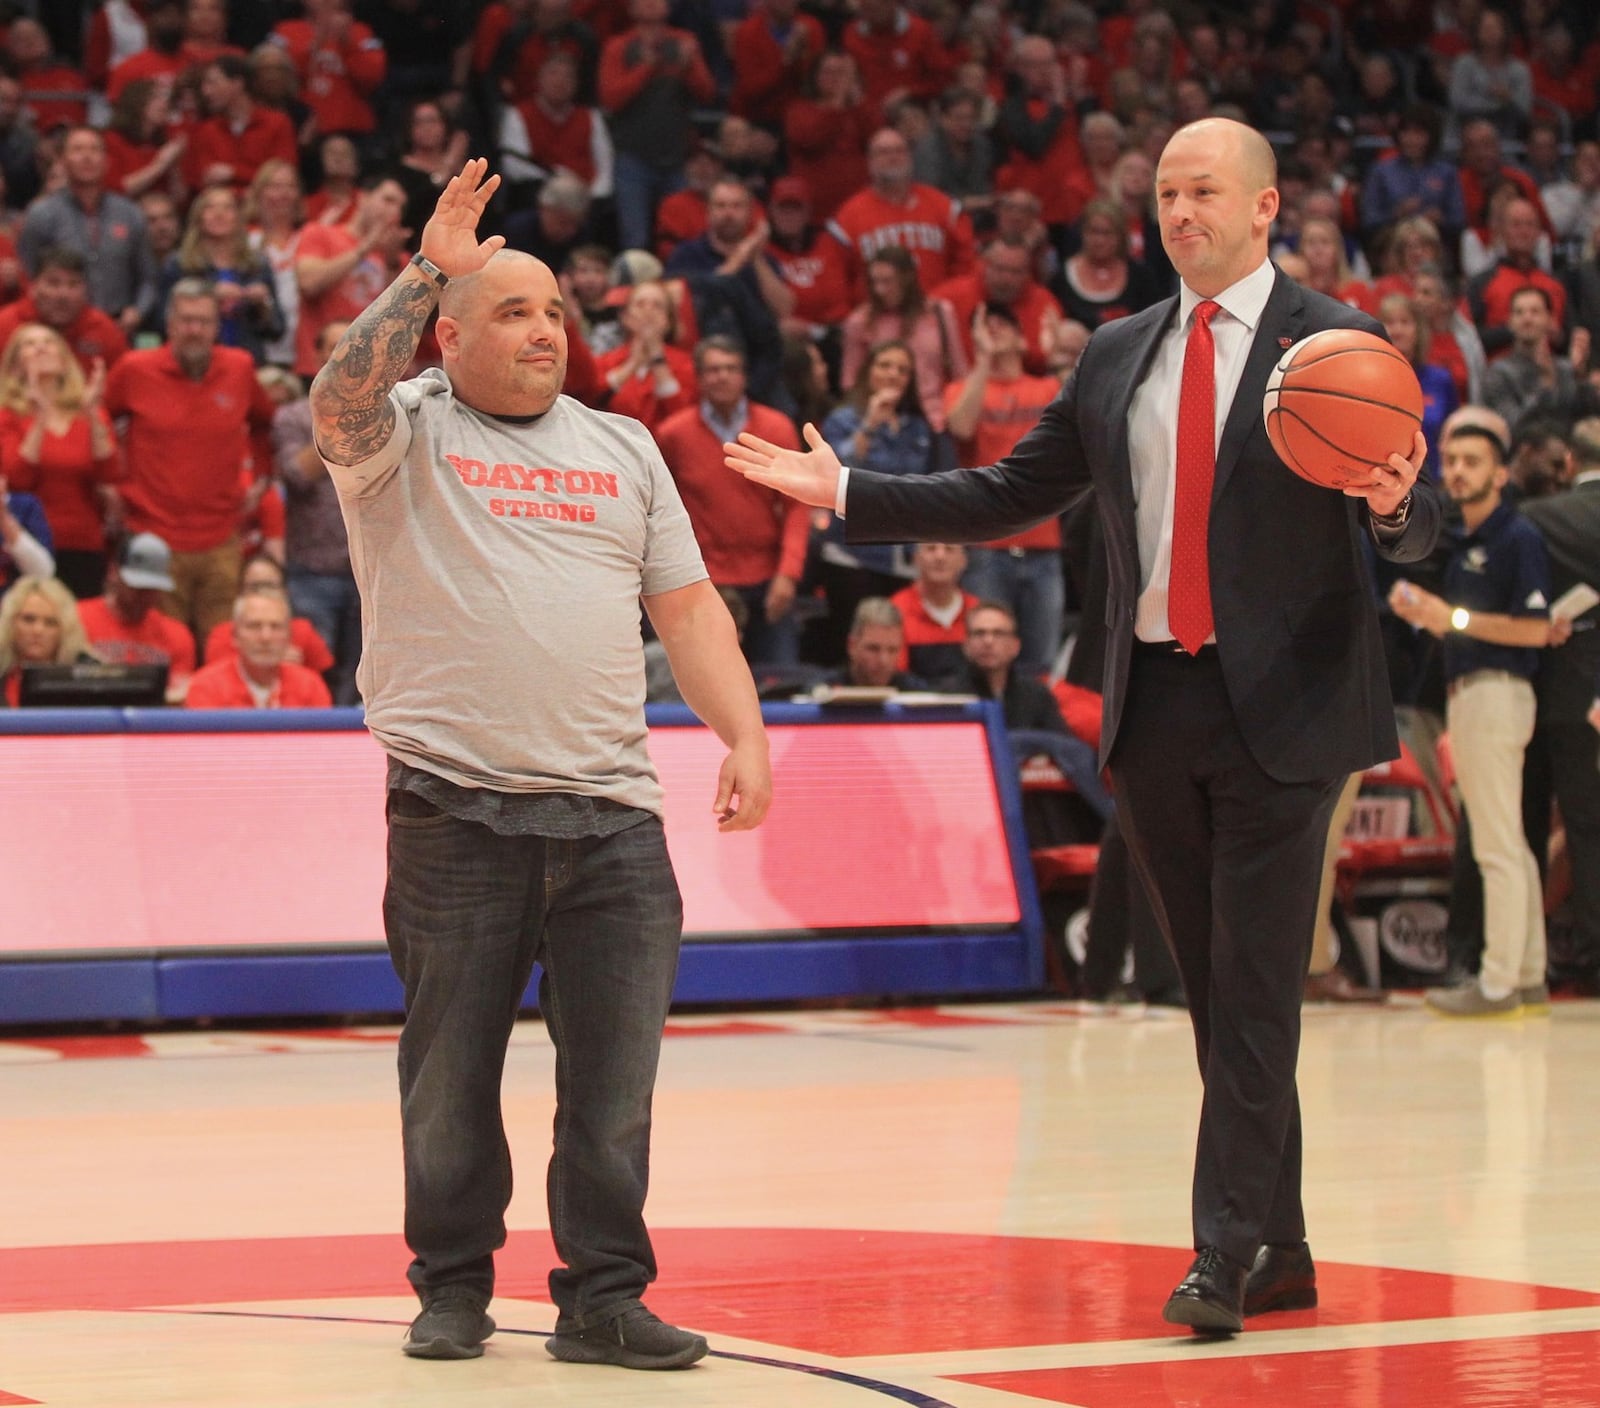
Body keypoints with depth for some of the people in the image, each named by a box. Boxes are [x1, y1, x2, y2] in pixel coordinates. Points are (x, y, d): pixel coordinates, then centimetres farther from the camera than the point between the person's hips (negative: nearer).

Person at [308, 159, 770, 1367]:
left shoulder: (622, 448, 18)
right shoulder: (406, 431, 5)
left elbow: (686, 604, 17)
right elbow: (339, 406, -18)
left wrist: (746, 736, 6)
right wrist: (423, 274, -21)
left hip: (612, 814, 3)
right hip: (454, 805, -3)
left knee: (614, 1074, 0)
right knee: (452, 1070, 4)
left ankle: (603, 1298, 8)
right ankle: (453, 1288, 18)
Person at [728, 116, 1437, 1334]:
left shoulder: (1338, 342, -2)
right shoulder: (1117, 356, 13)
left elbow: (1416, 532, -6)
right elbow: (1007, 497, 16)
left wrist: (1394, 504, -29)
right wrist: (847, 491, 10)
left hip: (1281, 708, -5)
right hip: (1156, 707, 5)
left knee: (1256, 990, -7)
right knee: (1215, 992, 9)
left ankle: (1229, 1252, -6)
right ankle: (1279, 1253, 17)